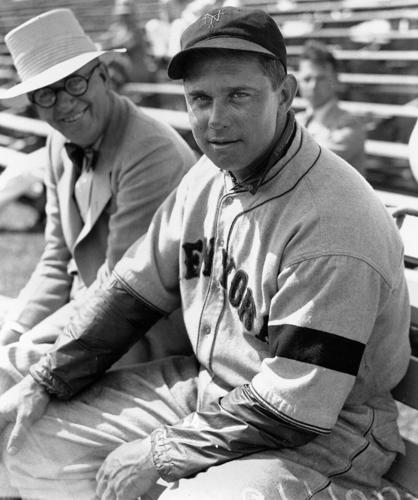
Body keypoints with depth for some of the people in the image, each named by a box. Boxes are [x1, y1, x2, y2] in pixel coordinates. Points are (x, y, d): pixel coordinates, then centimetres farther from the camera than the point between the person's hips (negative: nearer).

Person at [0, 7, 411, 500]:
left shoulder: (334, 224, -28)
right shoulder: (208, 175, -2)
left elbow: (291, 409, -25)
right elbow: (134, 290, 6)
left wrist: (161, 455, -17)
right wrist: (43, 383, 0)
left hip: (317, 436, -7)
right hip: (208, 385, 7)